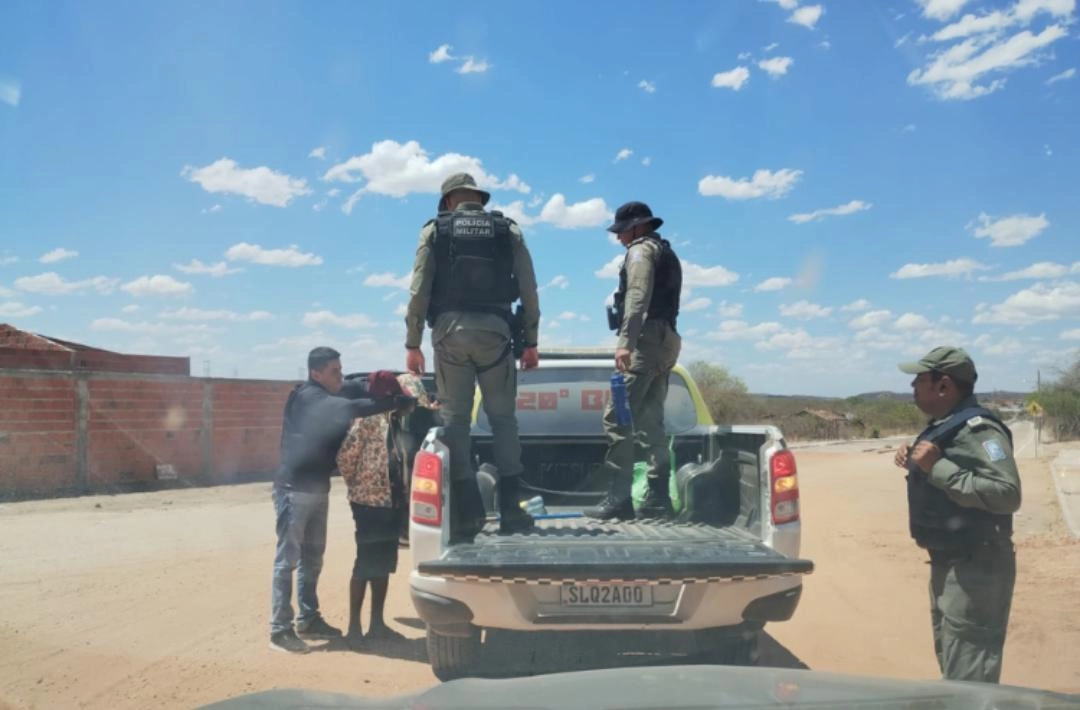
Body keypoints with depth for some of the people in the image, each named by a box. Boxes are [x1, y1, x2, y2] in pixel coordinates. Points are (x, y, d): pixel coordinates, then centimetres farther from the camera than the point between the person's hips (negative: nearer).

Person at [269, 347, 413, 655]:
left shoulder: (324, 403, 15)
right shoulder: (306, 398, -15)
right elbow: (351, 408, -28)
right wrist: (399, 402, -31)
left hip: (317, 489, 9)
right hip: (294, 489, -9)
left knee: (312, 558, 14)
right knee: (287, 559, -4)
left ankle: (308, 620, 23)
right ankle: (280, 630, 1)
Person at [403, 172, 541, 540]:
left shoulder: (434, 230, 8)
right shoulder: (509, 230, 11)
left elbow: (418, 292, 0)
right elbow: (528, 292, 6)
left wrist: (412, 344, 3)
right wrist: (531, 342, 11)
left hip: (449, 331, 0)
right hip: (493, 331, 1)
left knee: (455, 418, 4)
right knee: (503, 418, 7)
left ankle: (467, 512, -1)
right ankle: (510, 508, 2)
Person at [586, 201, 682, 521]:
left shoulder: (641, 250, -3)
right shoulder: (667, 254, 27)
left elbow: (637, 297, -19)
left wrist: (625, 341, -30)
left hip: (647, 339, -10)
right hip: (666, 339, 10)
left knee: (617, 417, -12)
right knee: (650, 420, 9)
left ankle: (619, 498, -15)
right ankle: (658, 499, 7)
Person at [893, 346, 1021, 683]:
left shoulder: (977, 428, -20)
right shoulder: (943, 426, 11)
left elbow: (1007, 494, -31)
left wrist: (938, 467, -31)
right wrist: (915, 462, 4)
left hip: (976, 567, -10)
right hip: (948, 562, 10)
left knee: (968, 678, -2)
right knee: (952, 664, 22)